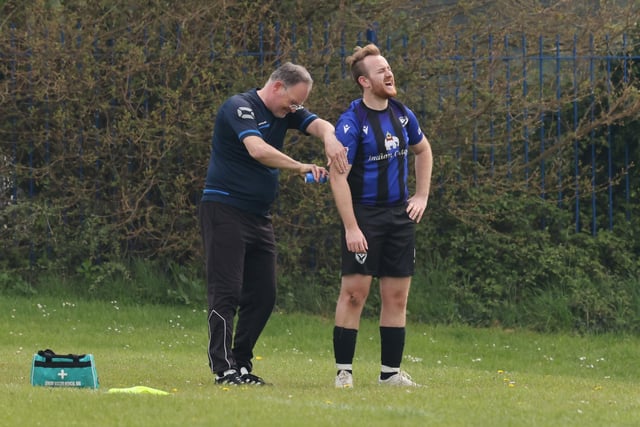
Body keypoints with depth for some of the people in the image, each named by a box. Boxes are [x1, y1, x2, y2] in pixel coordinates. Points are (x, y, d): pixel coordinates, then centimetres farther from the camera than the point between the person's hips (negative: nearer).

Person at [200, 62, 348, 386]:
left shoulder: (286, 111, 12)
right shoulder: (239, 107, -13)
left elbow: (318, 124, -4)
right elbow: (257, 149, -28)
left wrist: (330, 138, -28)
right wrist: (302, 168, -28)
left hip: (259, 215, 8)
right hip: (224, 209, -8)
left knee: (263, 295, 6)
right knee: (226, 292, -11)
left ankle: (242, 364, 14)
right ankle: (224, 369, -12)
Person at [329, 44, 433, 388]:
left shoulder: (402, 115, 7)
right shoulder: (352, 121, -12)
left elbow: (423, 150, 27)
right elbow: (338, 176, -15)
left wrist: (422, 196, 17)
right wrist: (350, 227, -19)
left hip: (399, 214, 6)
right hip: (364, 214, -6)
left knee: (397, 296, 6)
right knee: (354, 292, -7)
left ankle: (391, 372, 12)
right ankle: (343, 371, -1)